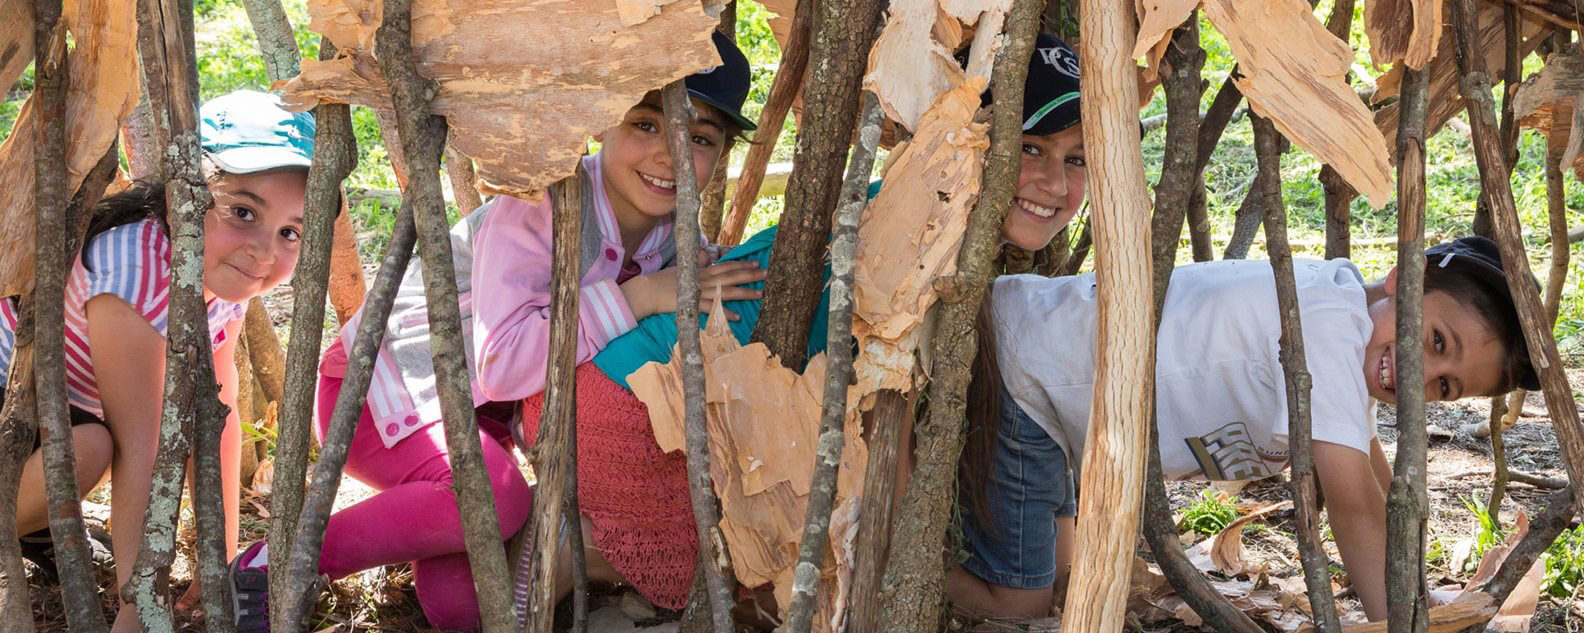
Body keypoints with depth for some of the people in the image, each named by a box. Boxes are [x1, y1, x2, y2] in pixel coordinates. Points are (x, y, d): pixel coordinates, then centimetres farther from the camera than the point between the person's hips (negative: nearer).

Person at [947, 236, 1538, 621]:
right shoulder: (1330, 323, -25)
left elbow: (1376, 481, 15)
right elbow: (1354, 503, -29)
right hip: (1012, 366, -9)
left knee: (1051, 571, 21)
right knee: (1018, 602, -7)